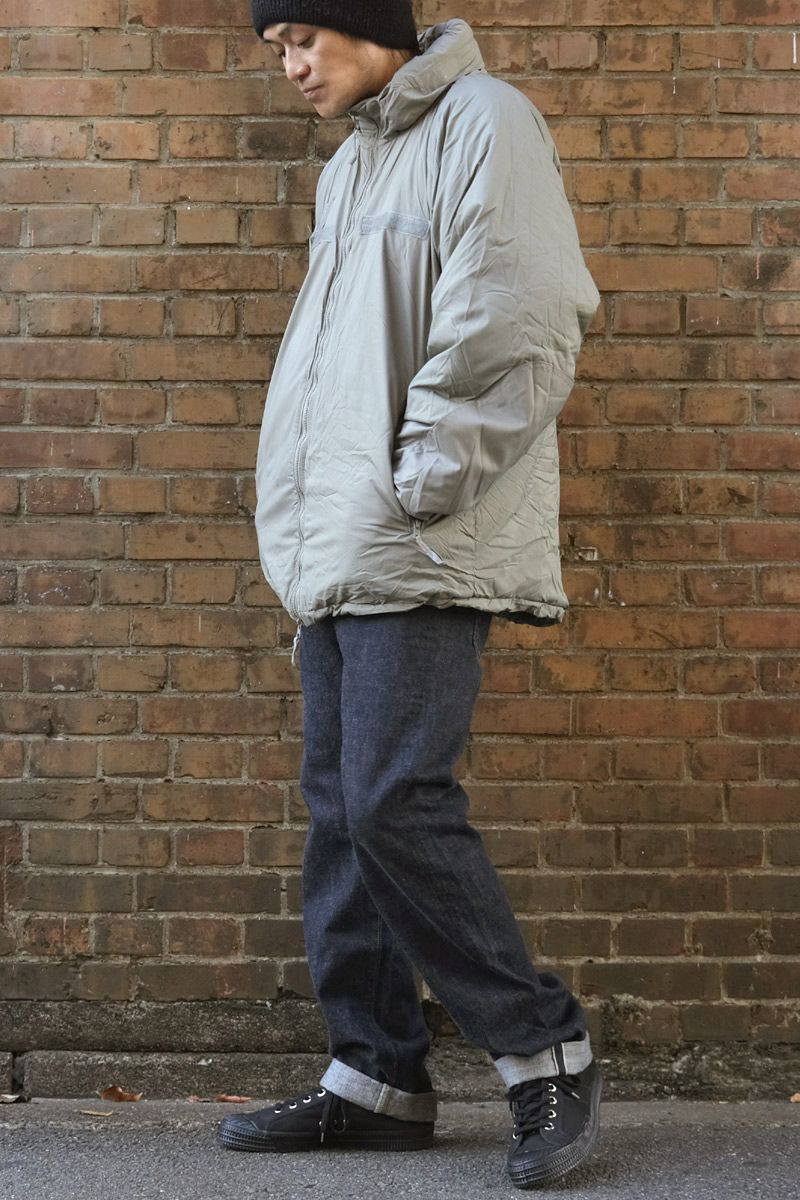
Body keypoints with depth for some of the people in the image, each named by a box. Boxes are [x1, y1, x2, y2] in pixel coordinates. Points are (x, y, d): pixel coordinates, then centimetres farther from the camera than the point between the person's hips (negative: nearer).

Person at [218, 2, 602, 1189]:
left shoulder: (482, 123, -5)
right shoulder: (351, 167, 21)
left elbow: (524, 321, -16)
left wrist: (428, 480, -16)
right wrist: (312, 532, 15)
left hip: (423, 555, -9)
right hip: (338, 556, 9)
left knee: (395, 801, -14)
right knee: (342, 809, 8)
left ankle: (546, 1050, 0)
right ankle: (375, 1078, 16)